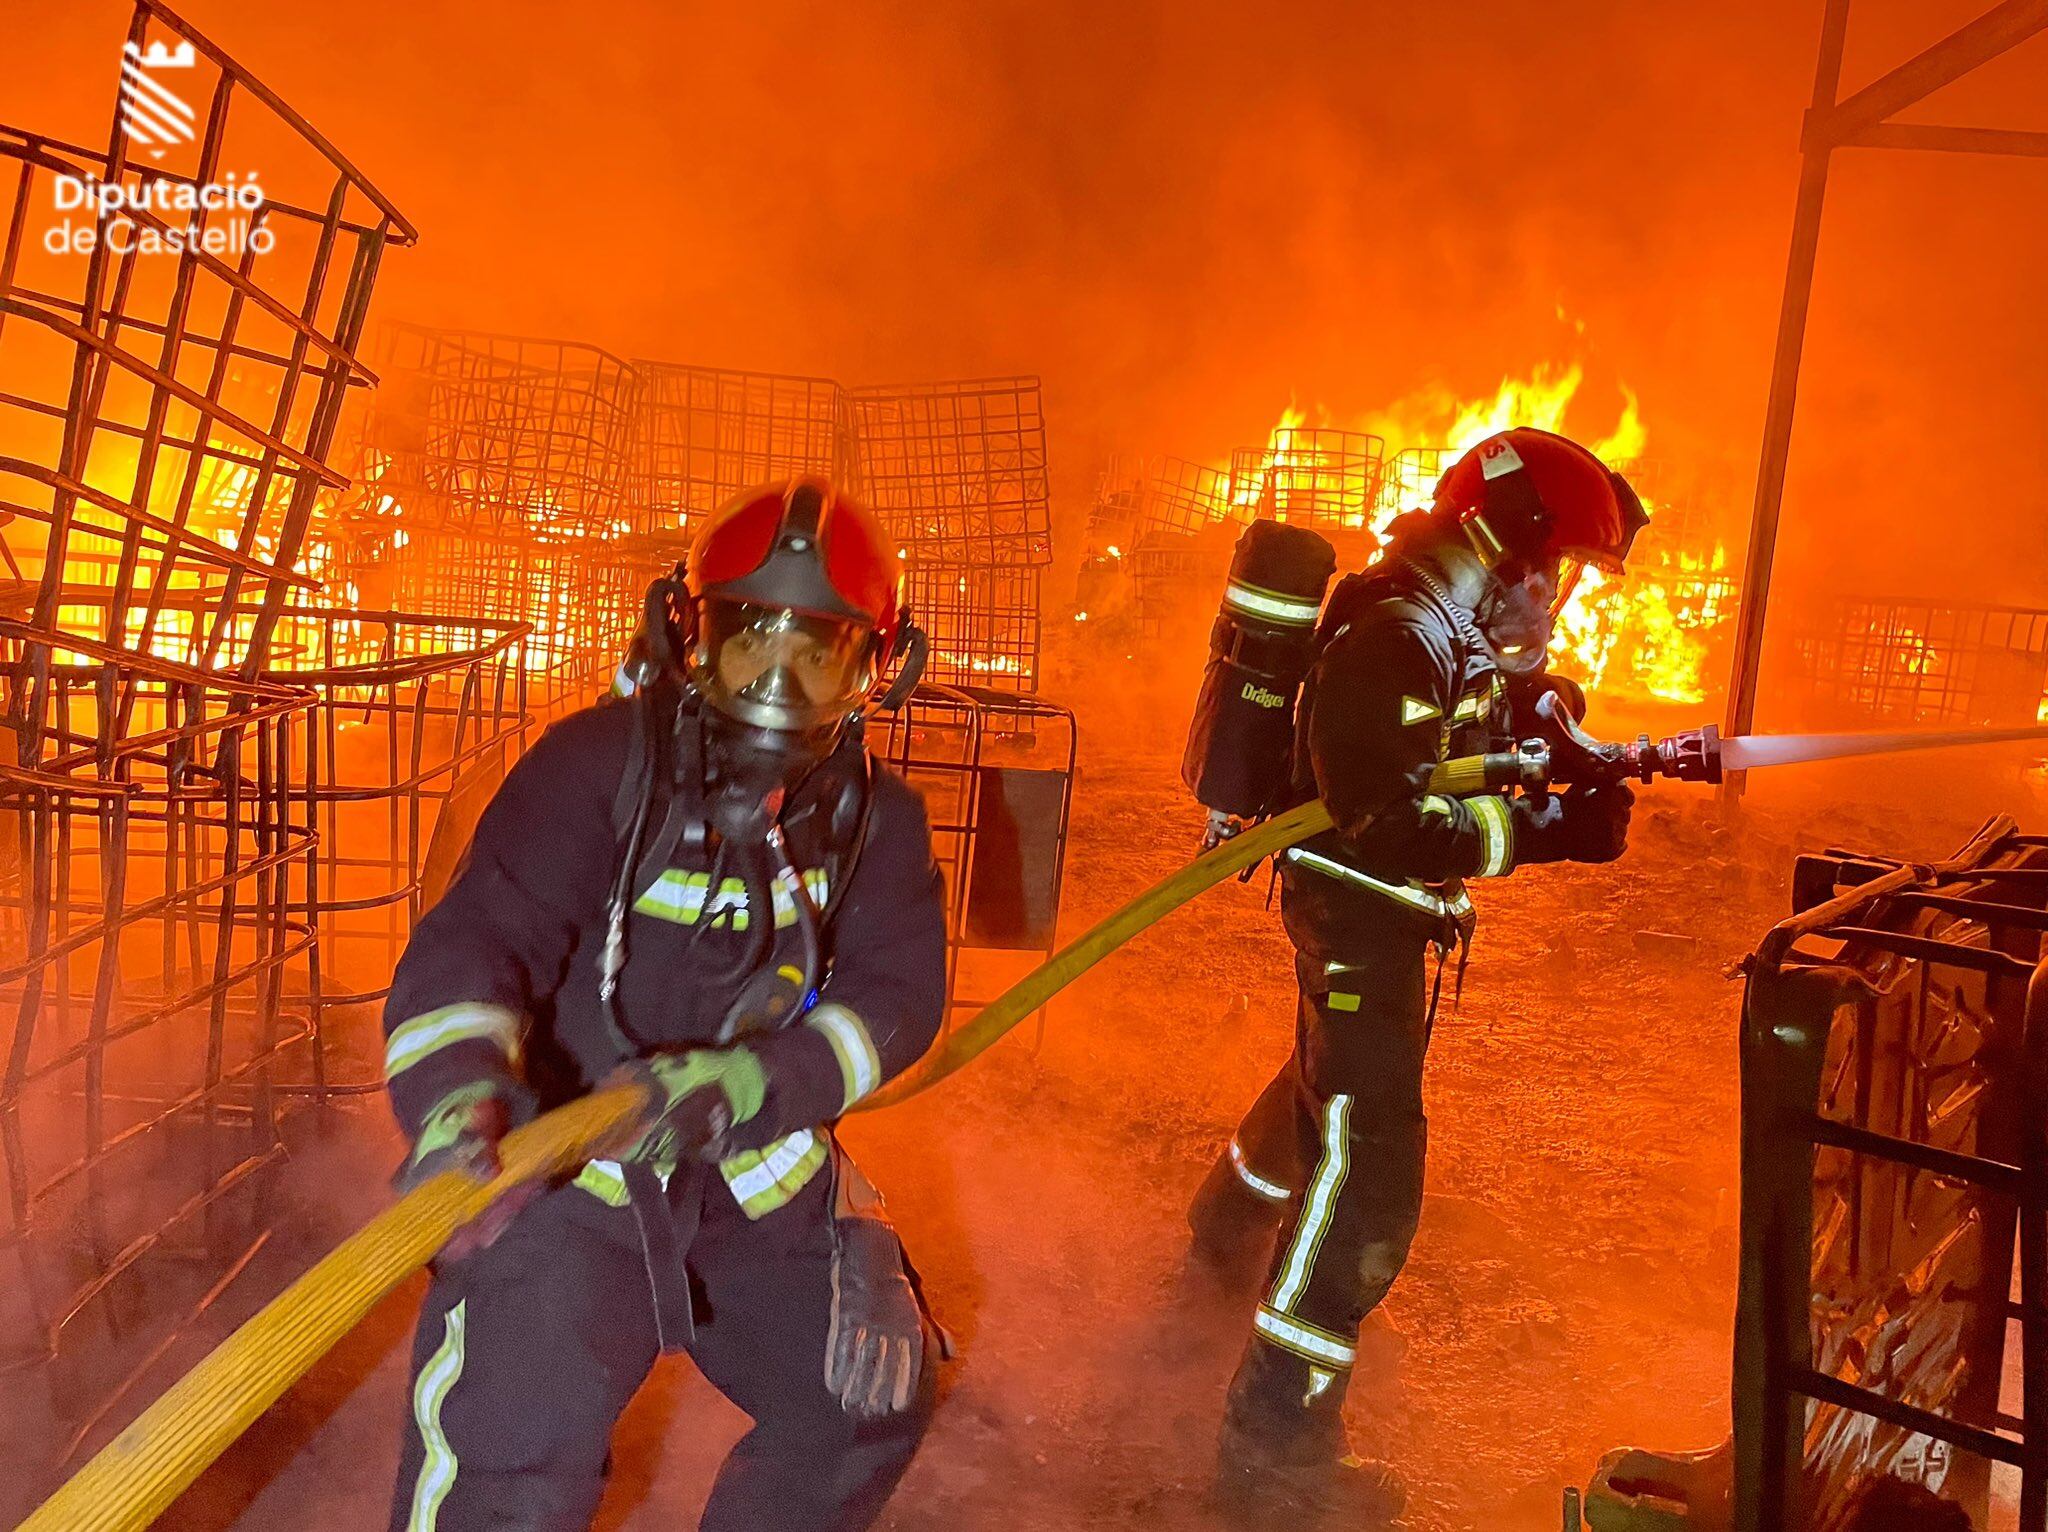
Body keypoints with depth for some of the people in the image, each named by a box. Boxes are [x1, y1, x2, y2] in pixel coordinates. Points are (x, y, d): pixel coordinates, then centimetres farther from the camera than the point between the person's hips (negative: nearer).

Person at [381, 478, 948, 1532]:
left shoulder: (874, 818, -1)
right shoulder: (604, 762, -13)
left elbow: (899, 991, -10)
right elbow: (485, 927, -22)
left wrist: (753, 1080, -29)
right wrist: (461, 1083, -44)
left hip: (759, 1173, 4)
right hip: (571, 1167, -4)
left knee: (868, 1405, 9)